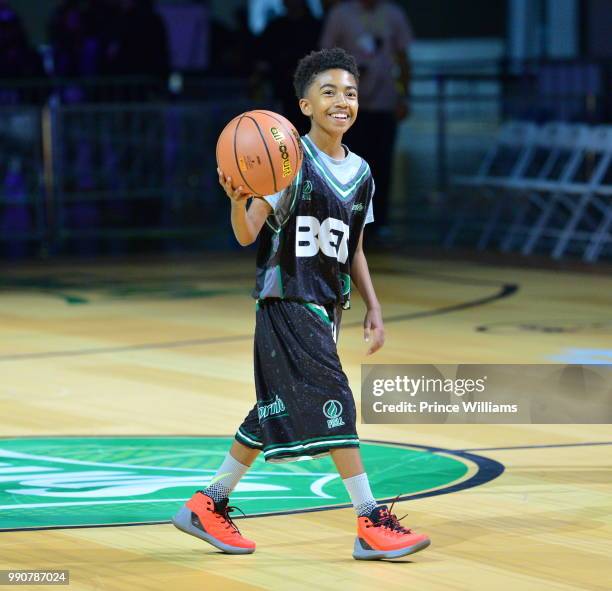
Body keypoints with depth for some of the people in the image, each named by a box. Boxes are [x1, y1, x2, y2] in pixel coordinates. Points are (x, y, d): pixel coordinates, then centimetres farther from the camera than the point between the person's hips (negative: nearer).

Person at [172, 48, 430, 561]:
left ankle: (208, 507, 23)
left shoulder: (361, 172, 10)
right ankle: (372, 524, -13)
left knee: (274, 414, 12)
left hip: (325, 307, 8)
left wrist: (373, 308, 11)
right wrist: (238, 200, -36)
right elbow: (247, 235, -16)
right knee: (332, 402, -13)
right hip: (286, 302, -8)